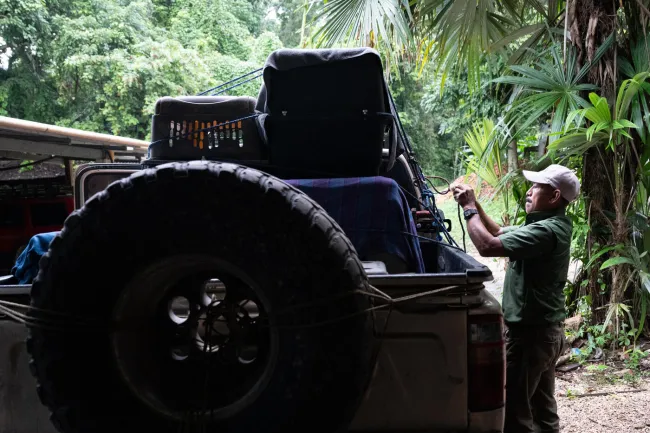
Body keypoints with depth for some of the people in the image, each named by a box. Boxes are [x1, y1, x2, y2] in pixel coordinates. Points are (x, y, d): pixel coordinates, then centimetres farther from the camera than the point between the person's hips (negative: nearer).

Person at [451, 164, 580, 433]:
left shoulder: (546, 231, -22)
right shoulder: (550, 225, 10)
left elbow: (488, 245, -28)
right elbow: (499, 233, 19)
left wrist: (469, 208, -14)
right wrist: (474, 204, 6)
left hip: (529, 333, -10)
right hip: (547, 330, 10)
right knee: (543, 410, 17)